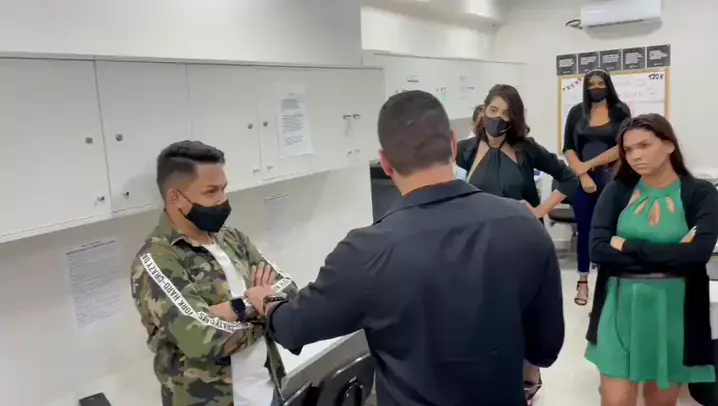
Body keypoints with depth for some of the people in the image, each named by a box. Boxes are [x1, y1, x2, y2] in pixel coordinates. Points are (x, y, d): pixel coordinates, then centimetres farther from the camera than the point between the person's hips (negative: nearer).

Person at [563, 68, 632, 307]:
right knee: (584, 229, 6)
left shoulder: (620, 111, 2)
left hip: (612, 178, -1)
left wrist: (590, 164, -12)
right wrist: (582, 175, -9)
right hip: (582, 179, 1)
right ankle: (583, 281, 14)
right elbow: (568, 148, 2)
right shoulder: (577, 112, 7)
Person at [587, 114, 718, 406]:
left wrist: (629, 246, -15)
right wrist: (670, 255, -15)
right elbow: (598, 249, -12)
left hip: (674, 311, 0)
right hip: (621, 309, 0)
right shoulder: (617, 191, -1)